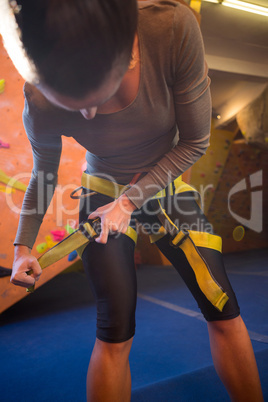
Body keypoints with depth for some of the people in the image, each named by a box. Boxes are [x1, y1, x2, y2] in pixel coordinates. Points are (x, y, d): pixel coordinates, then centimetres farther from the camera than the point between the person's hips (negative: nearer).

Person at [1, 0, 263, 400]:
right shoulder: (42, 104, -24)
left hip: (166, 183, 1)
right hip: (104, 194, -1)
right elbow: (43, 175, -2)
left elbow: (194, 142, -17)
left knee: (224, 314, 2)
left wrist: (131, 200, -20)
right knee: (114, 332, -5)